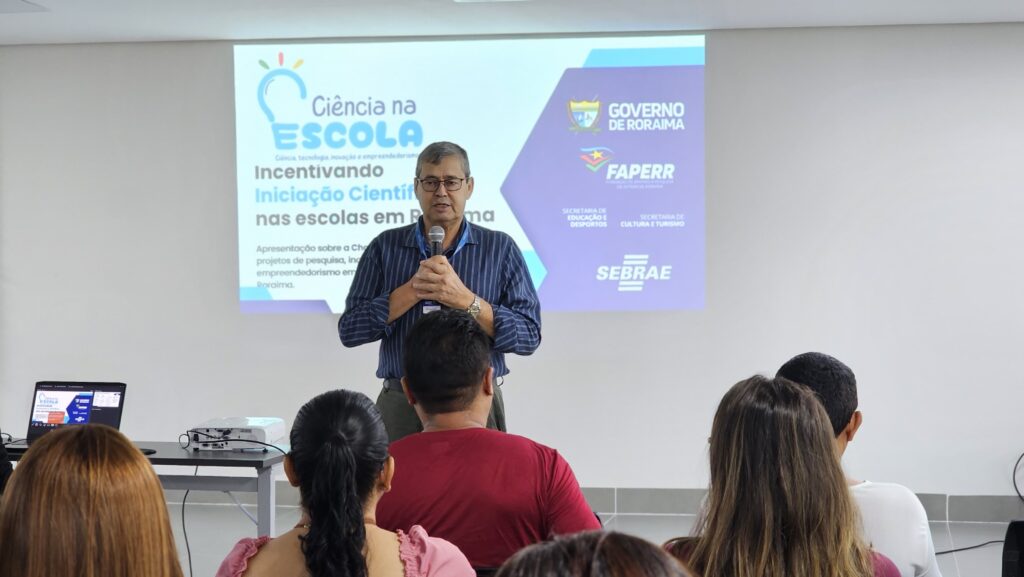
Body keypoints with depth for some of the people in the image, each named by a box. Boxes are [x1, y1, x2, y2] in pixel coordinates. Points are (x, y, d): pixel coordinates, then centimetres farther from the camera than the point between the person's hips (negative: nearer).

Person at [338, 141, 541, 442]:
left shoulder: (500, 248, 4)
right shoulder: (385, 247, 6)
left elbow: (529, 335, -5)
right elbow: (349, 330, -2)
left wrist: (463, 299, -17)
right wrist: (413, 290, -13)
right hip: (401, 405, 1)